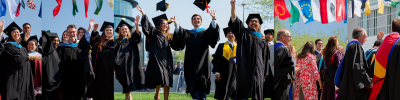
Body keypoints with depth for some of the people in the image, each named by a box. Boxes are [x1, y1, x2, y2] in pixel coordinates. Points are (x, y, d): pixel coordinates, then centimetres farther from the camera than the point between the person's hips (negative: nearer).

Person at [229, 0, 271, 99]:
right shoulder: (243, 33, 14)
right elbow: (235, 21, -2)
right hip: (244, 69, -2)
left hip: (257, 71, 2)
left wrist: (265, 74, 8)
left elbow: (266, 59, 16)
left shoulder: (263, 41, 19)